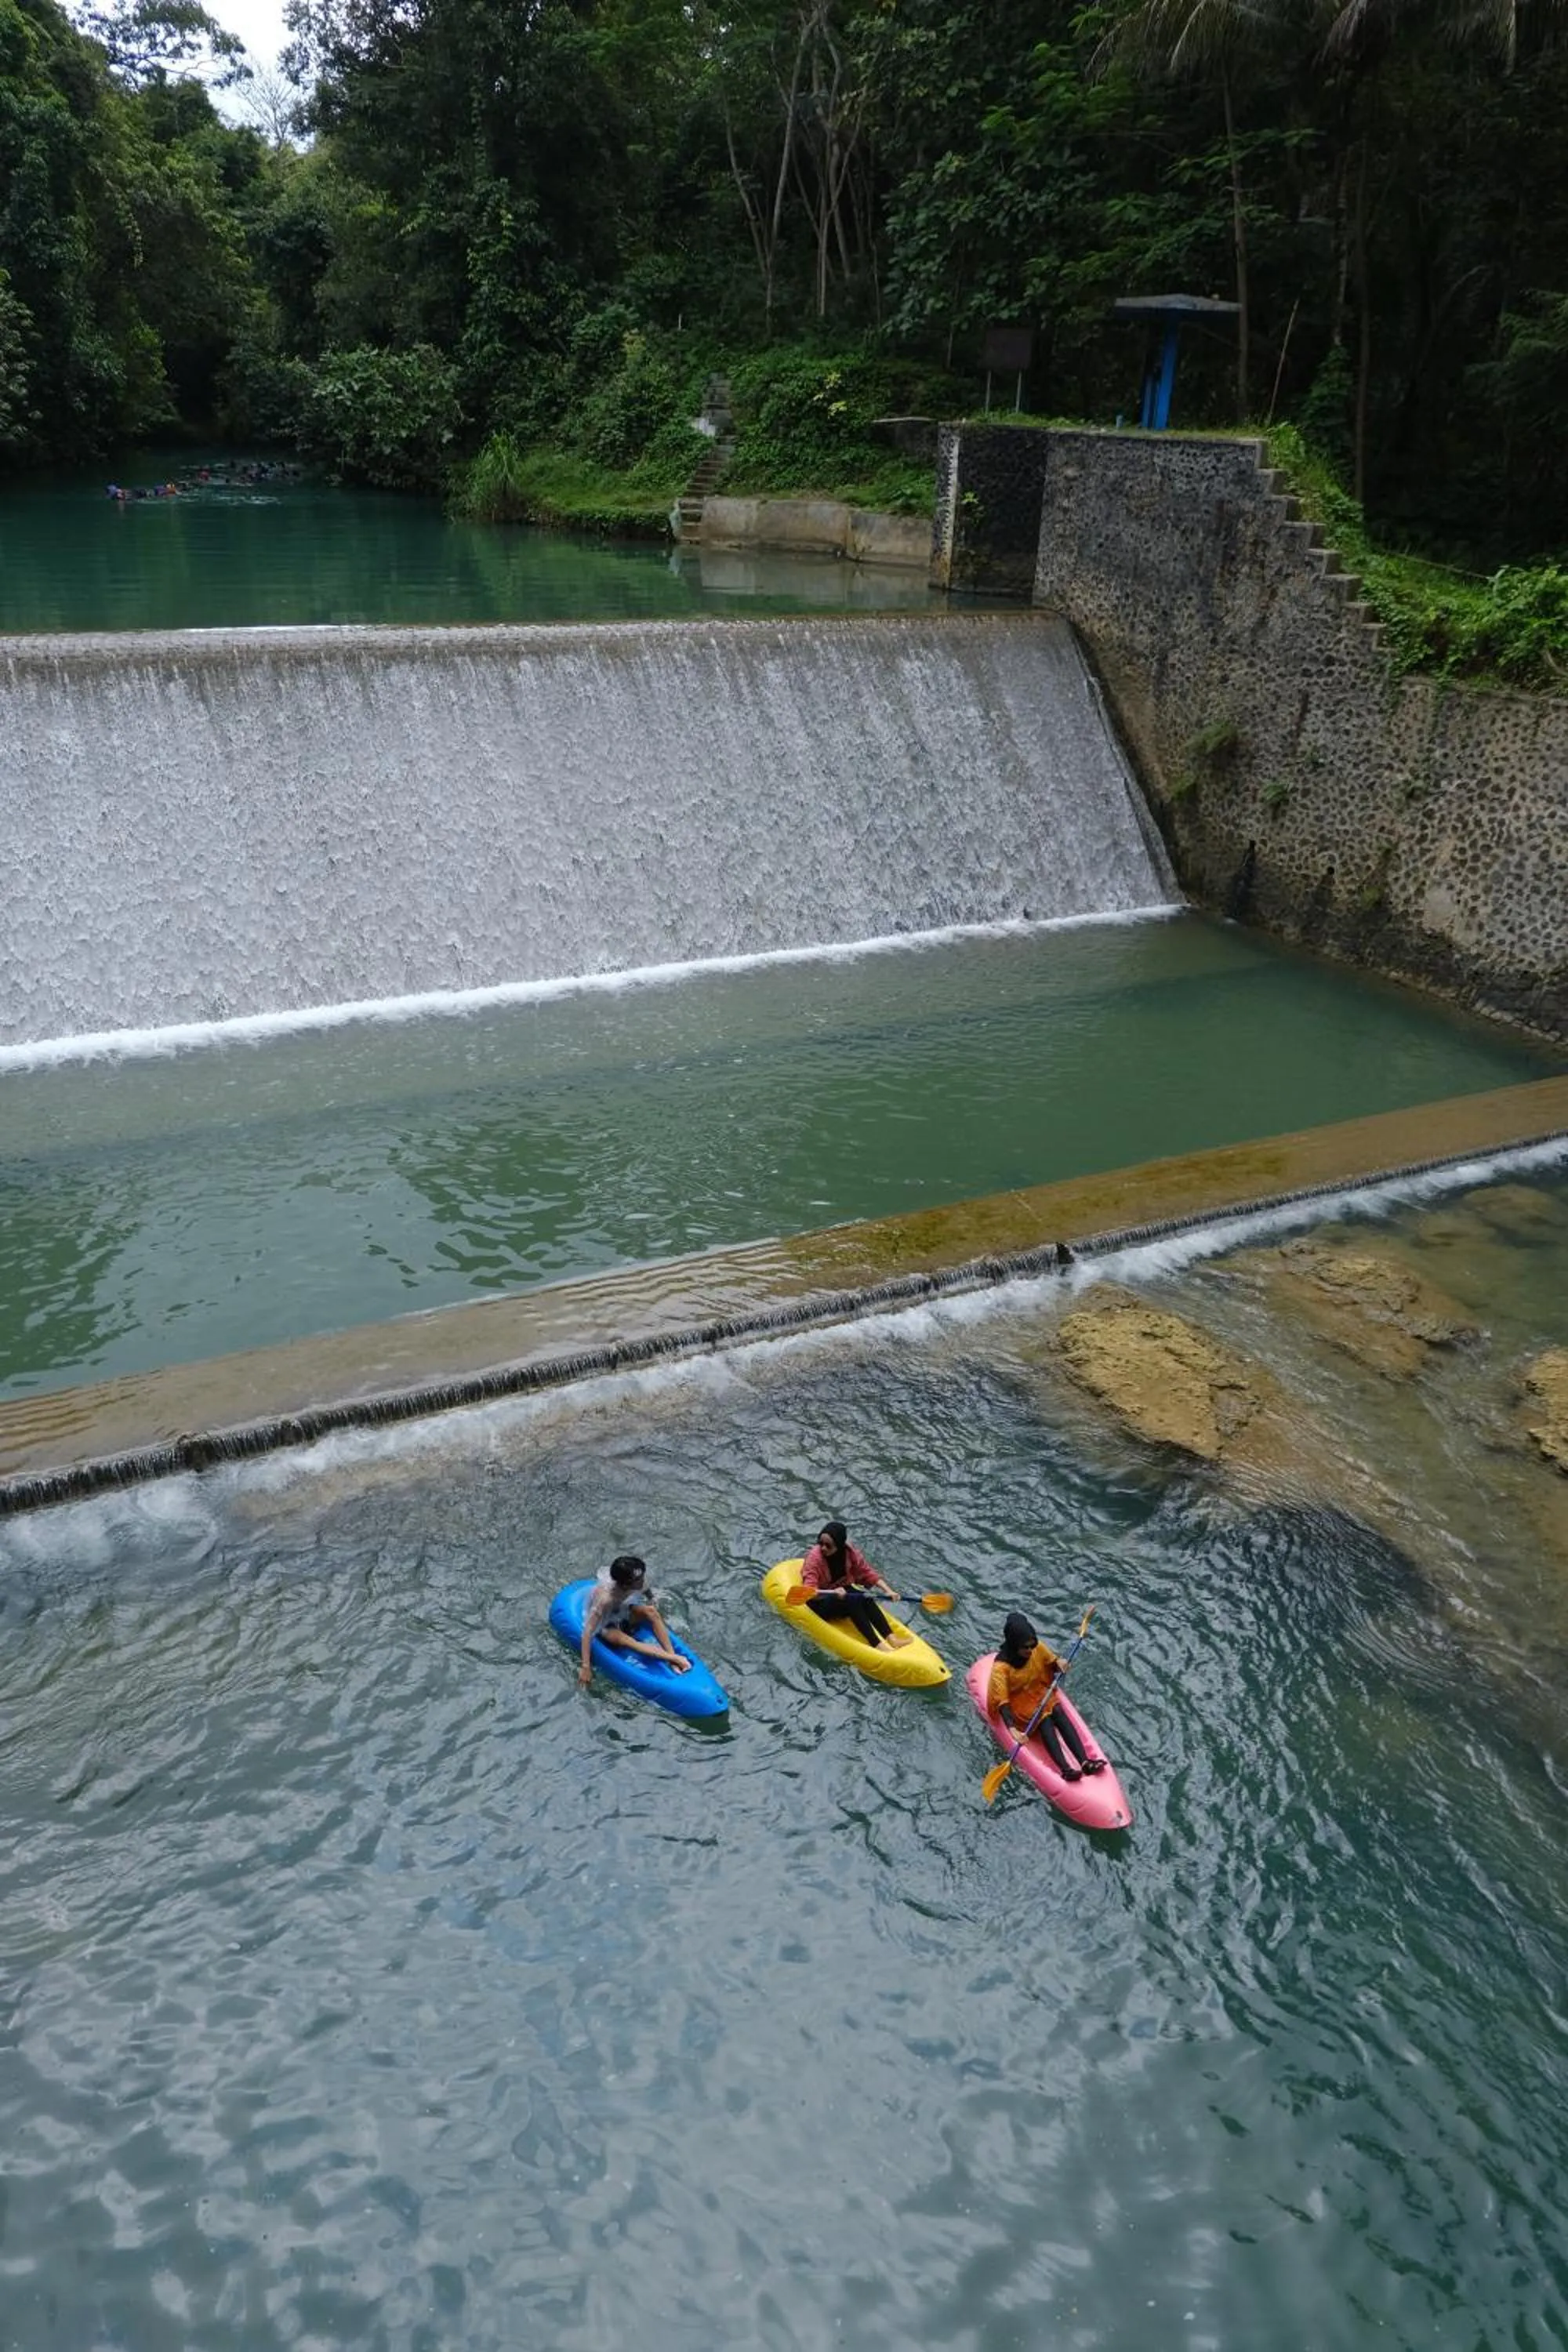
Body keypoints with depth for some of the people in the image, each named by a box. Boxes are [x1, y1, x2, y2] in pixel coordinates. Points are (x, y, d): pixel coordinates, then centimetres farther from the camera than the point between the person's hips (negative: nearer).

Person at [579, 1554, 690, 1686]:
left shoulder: (637, 1584, -24)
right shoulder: (605, 1598, -40)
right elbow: (588, 1632, -39)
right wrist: (586, 1667, -39)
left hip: (621, 1613, 6)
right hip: (603, 1625, -6)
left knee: (651, 1612, -23)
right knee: (623, 1640, -35)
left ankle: (672, 1656, -25)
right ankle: (675, 1659, -39)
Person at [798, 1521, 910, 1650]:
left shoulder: (848, 1551, -8)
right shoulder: (814, 1557, -23)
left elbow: (867, 1572, -2)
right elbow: (809, 1592, -32)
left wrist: (888, 1591, -12)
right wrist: (834, 1592, -49)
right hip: (819, 1602, -5)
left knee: (865, 1598, -26)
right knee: (853, 1600, -32)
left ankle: (891, 1638, -33)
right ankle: (876, 1645, -39)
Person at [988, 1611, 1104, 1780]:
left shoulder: (1038, 1648, -12)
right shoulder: (1001, 1667, -27)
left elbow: (1052, 1663, 7)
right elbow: (1002, 1701, -32)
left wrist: (1059, 1663, -18)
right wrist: (1012, 1729, -45)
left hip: (1040, 1692, 5)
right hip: (1018, 1702, -4)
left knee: (1059, 1713, -24)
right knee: (1045, 1721, -29)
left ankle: (1084, 1761, -37)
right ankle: (1064, 1768, -44)